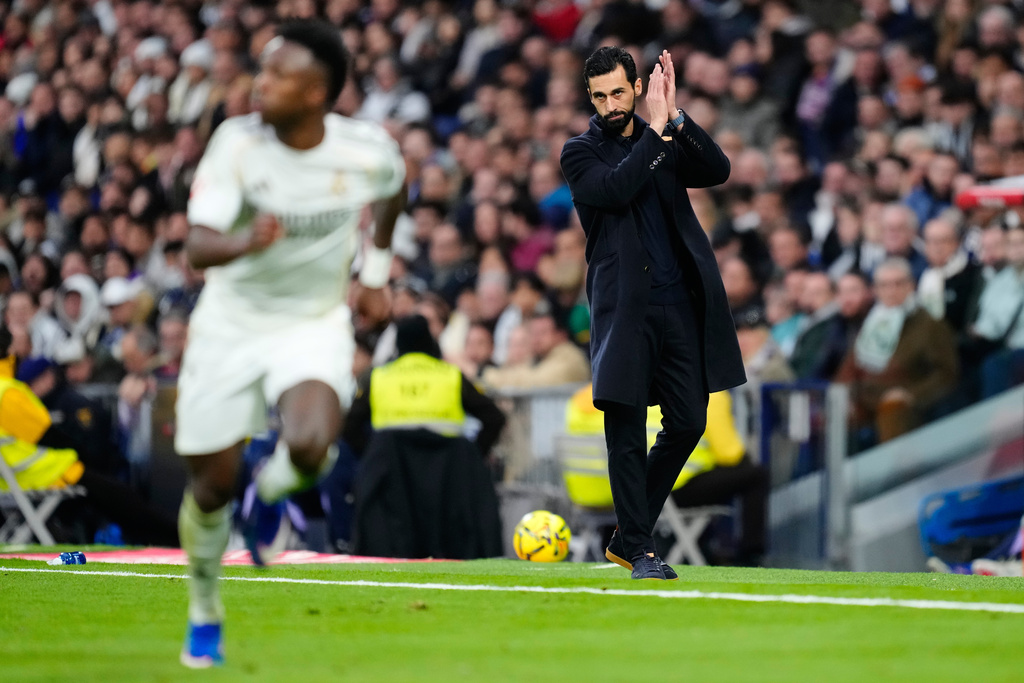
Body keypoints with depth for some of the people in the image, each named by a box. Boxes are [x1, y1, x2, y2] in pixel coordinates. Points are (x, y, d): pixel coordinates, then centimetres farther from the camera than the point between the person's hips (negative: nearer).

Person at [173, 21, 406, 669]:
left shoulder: (368, 152, -15)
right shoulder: (238, 142, -19)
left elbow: (394, 189, 12)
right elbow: (199, 246, -30)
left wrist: (377, 272, 13)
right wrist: (246, 242, -51)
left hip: (315, 324, 0)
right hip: (231, 323, 1)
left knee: (309, 447, -29)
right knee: (212, 486, 5)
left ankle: (270, 494, 9)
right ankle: (205, 613, 32)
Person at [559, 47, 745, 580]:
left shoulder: (666, 143, 15)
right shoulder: (580, 152, 3)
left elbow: (718, 171, -2)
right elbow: (617, 188, -16)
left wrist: (674, 117, -10)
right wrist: (656, 130, -15)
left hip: (680, 302, 4)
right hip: (626, 307, -4)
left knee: (688, 422, 5)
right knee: (627, 432, -6)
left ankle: (627, 537, 18)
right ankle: (639, 551, 1)